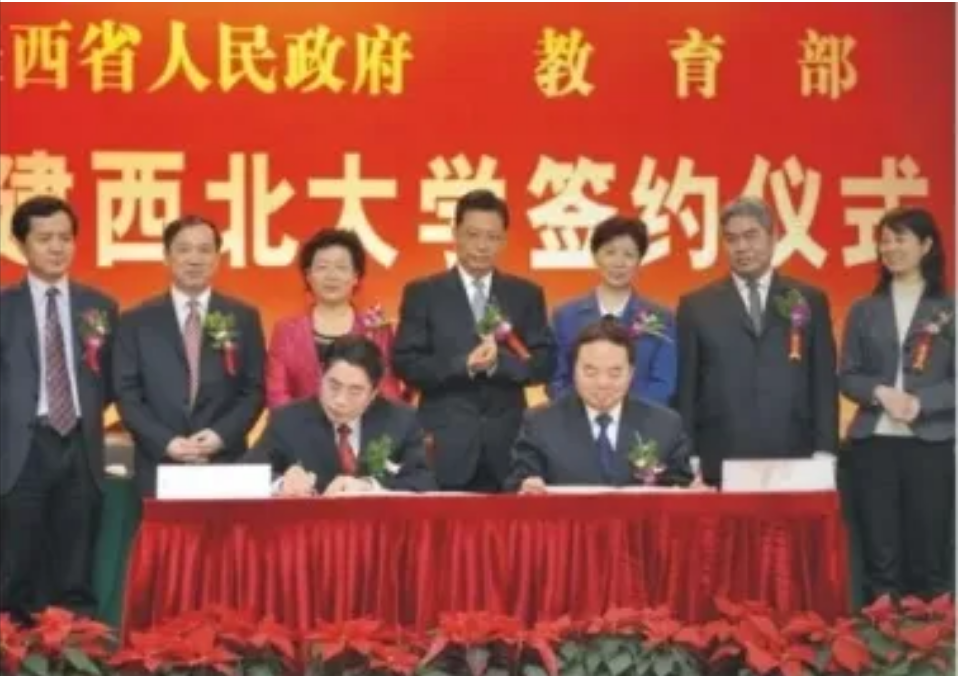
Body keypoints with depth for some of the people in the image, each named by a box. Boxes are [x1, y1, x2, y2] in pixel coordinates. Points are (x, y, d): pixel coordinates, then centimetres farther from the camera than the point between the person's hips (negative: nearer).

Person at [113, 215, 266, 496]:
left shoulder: (244, 318, 9)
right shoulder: (135, 321, 7)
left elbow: (255, 390, 6)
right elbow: (126, 394, 3)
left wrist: (222, 434, -9)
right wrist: (165, 441, -11)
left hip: (226, 465, 1)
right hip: (159, 465, 0)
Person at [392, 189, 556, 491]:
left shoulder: (527, 294, 11)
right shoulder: (422, 293, 5)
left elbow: (545, 364, 4)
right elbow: (405, 363, -3)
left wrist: (499, 361, -14)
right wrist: (464, 364, -17)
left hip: (507, 448, 2)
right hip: (445, 448, -2)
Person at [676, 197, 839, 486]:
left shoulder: (810, 301, 11)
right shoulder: (696, 306, 9)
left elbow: (824, 381, 9)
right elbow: (685, 389, 6)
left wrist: (824, 452, 0)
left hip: (793, 461, 1)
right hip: (721, 463, -1)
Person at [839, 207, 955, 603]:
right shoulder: (864, 310, 11)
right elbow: (847, 376, 8)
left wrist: (920, 403, -17)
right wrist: (881, 393, -12)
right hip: (873, 441, 2)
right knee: (879, 552, 4)